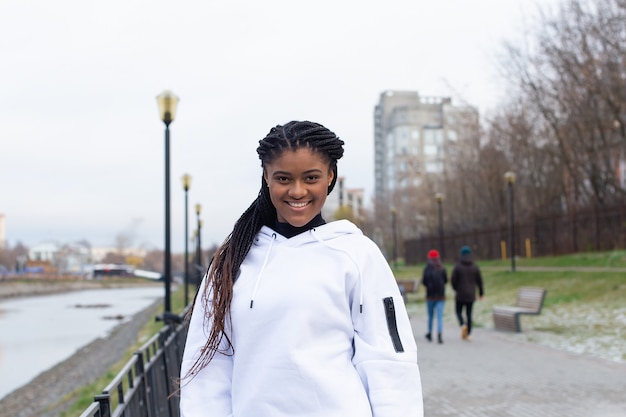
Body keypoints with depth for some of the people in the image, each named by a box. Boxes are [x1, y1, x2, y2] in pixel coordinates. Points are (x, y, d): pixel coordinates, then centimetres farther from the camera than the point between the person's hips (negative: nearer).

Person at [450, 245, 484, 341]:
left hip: (460, 295, -3)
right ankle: (468, 334, 9)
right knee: (469, 314, 10)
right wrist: (481, 292, 17)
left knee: (459, 312, 12)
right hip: (471, 295, 3)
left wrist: (456, 288, 13)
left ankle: (463, 325, -15)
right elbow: (479, 281, 3)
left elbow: (453, 280, -8)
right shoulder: (475, 267, 0)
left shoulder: (457, 266, -9)